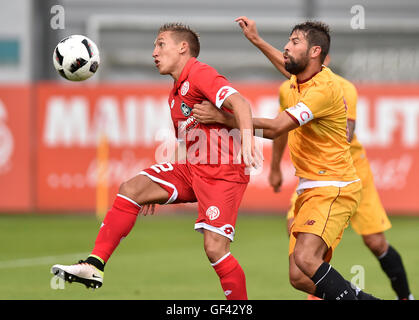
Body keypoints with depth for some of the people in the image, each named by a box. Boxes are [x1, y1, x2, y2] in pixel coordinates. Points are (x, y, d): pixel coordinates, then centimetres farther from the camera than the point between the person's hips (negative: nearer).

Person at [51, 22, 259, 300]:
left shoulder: (199, 74, -11)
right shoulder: (176, 92, 19)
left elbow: (239, 102, -27)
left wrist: (246, 137, -45)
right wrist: (158, 190, 27)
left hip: (223, 173, -9)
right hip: (191, 170, 9)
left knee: (215, 249, -16)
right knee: (132, 189, -3)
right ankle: (94, 267, -4)